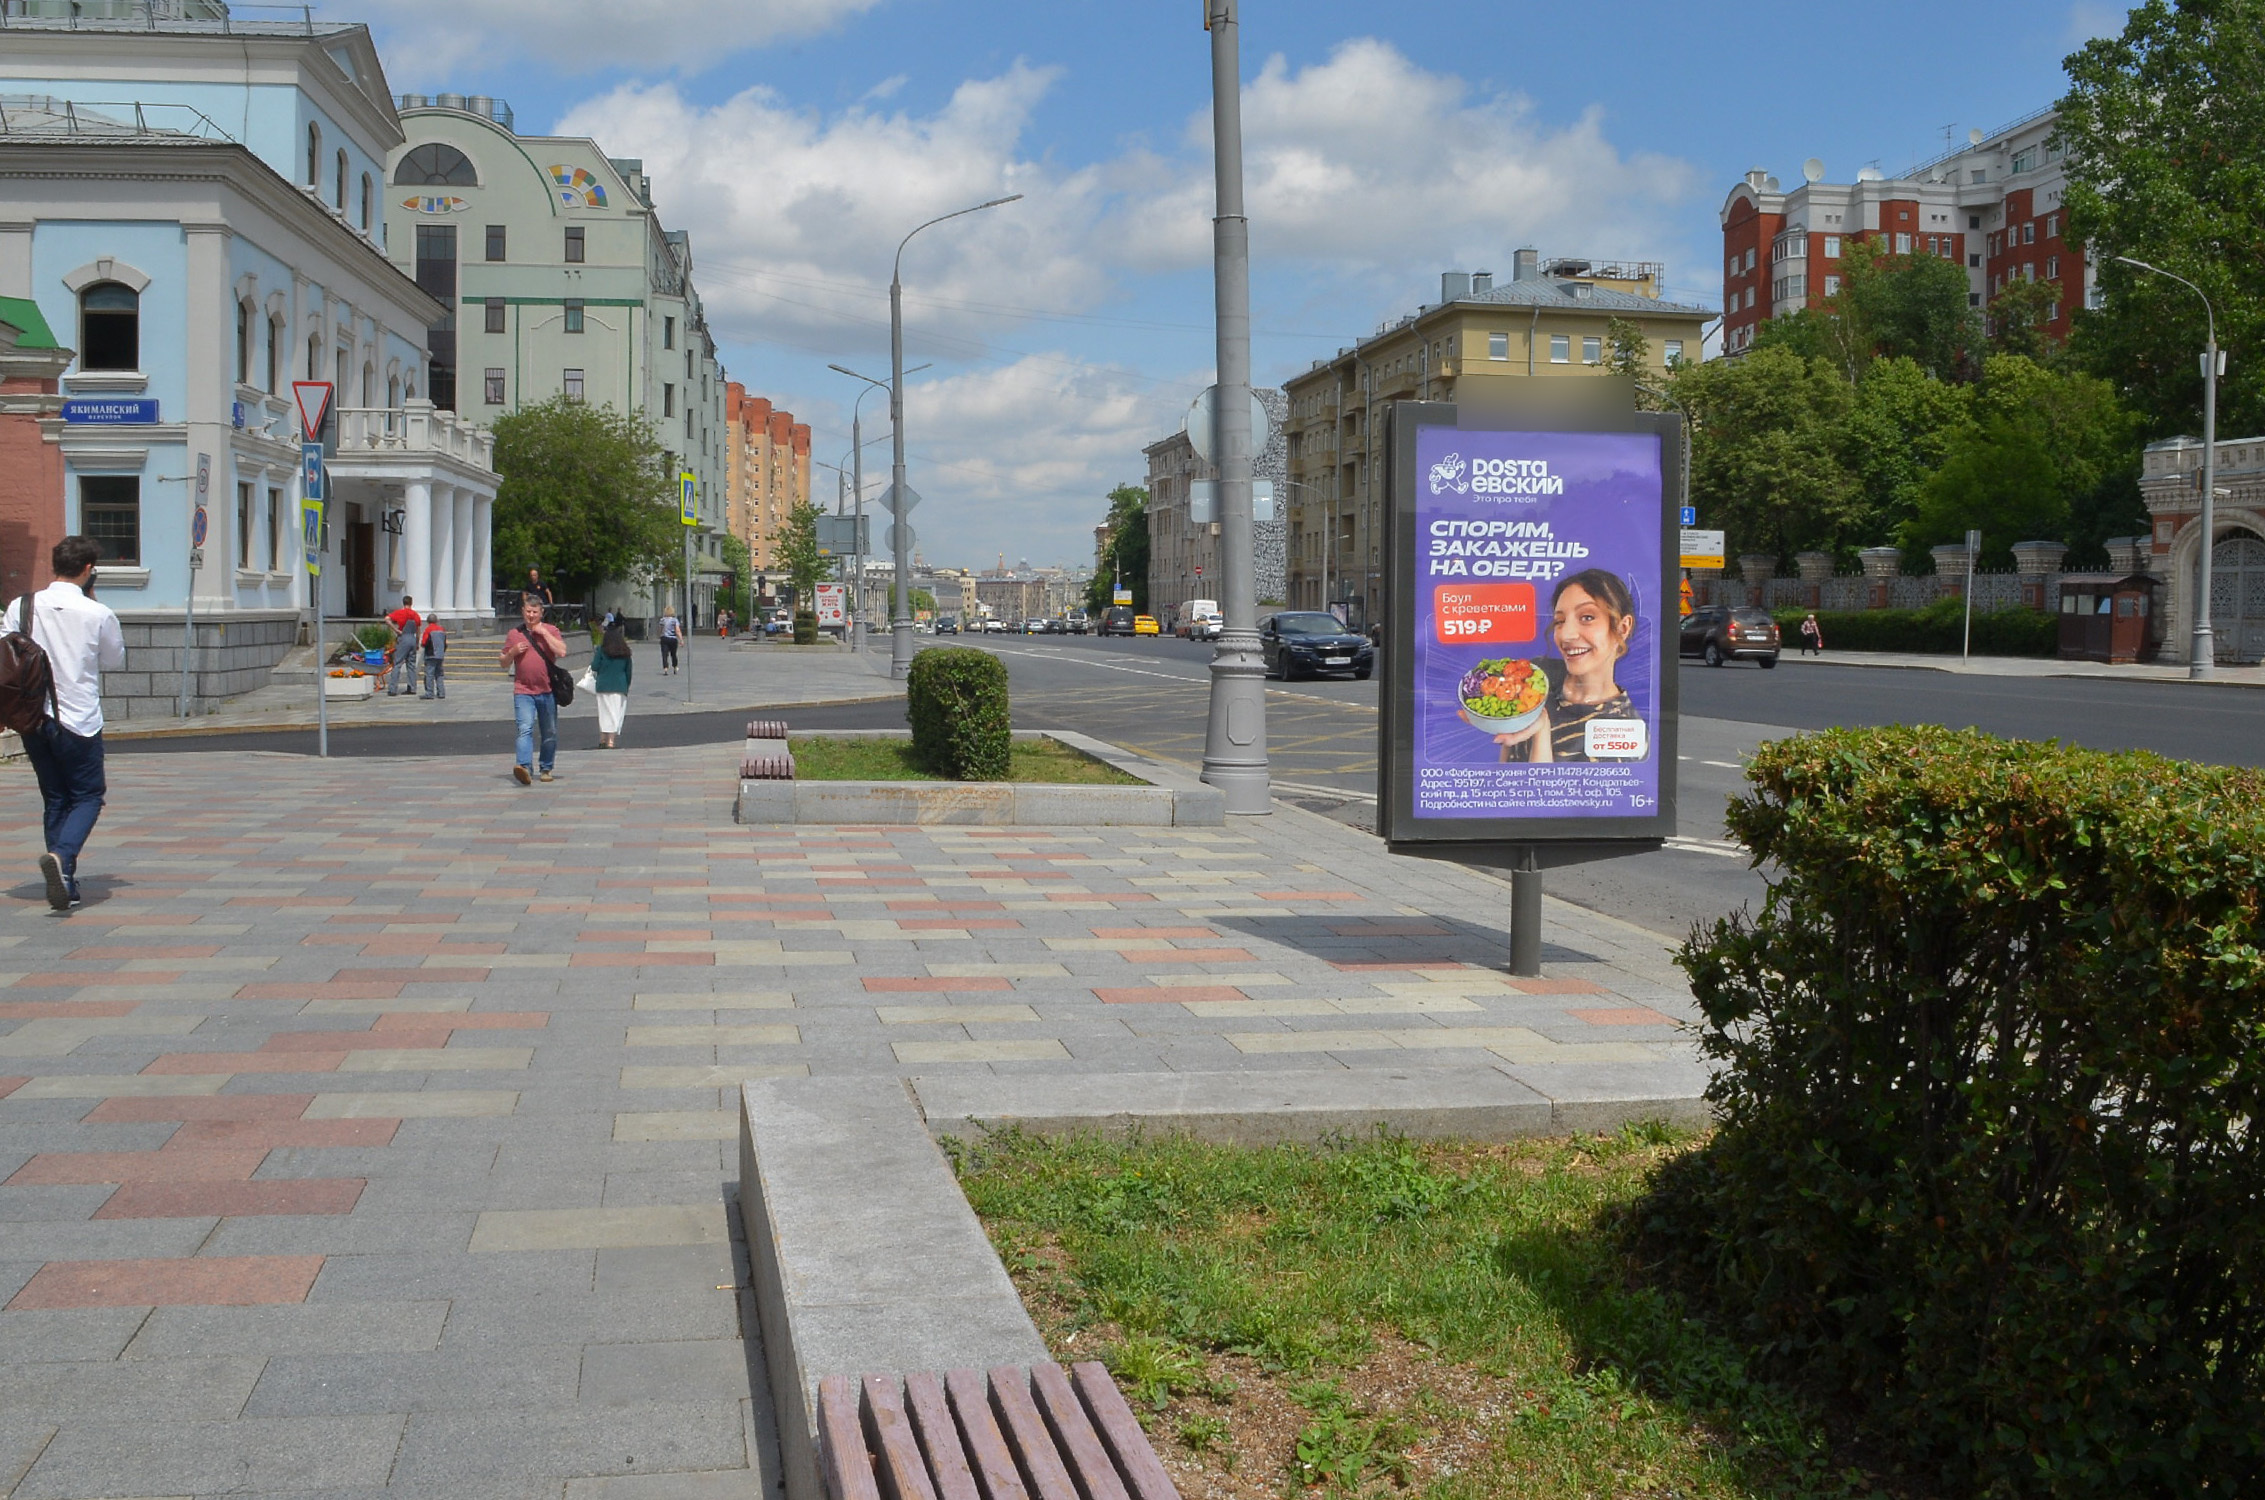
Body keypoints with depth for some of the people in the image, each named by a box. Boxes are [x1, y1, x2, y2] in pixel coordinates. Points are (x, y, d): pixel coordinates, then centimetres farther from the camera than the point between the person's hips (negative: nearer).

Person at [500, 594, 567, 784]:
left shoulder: (551, 631, 7)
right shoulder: (514, 635, 11)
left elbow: (562, 652, -10)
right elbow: (504, 664, 16)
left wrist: (544, 633, -10)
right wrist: (513, 652, -4)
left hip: (547, 691, 1)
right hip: (523, 691, -1)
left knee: (549, 734, 8)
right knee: (525, 729, -18)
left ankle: (546, 769, 23)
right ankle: (525, 768, -31)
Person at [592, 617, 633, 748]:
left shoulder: (601, 649, -2)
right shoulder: (625, 651, 5)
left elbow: (595, 667, -4)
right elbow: (628, 670, 7)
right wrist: (627, 686, 15)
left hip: (604, 685, -1)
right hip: (620, 686, 1)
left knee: (604, 712, 7)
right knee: (616, 713, 2)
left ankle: (603, 739, 7)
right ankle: (611, 740, -4)